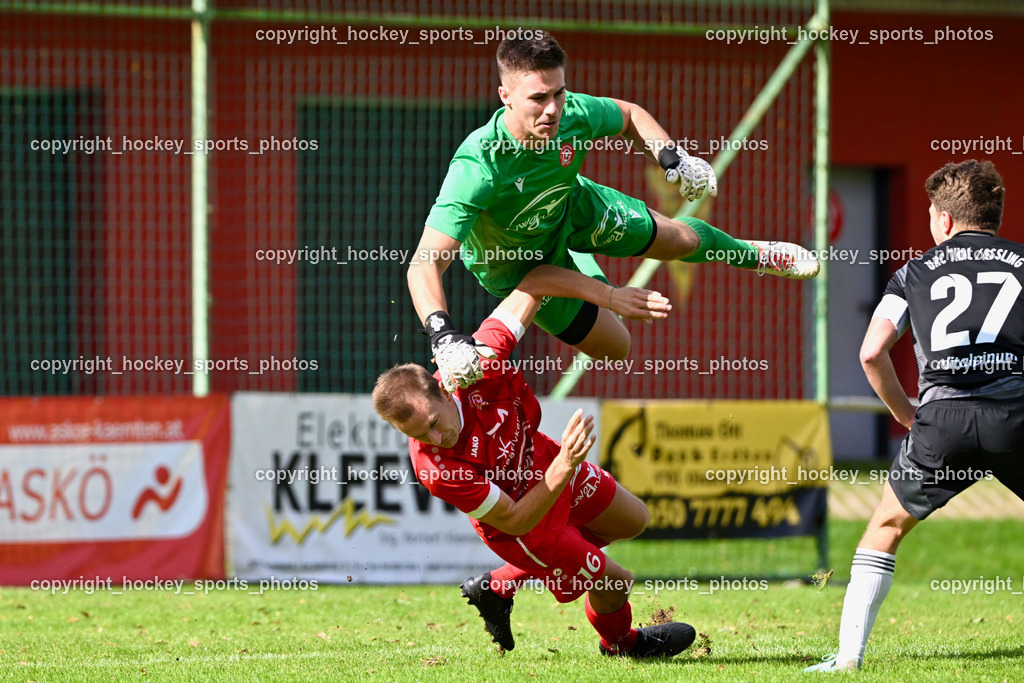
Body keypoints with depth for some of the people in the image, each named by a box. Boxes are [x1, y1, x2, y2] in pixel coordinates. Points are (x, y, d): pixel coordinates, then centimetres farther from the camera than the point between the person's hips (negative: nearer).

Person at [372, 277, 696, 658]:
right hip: (520, 517, -6)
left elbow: (533, 285, -22)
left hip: (542, 461, 6)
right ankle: (621, 642, 45)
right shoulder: (435, 470, -43)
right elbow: (514, 522, -34)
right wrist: (563, 470, -47)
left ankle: (497, 587, 33)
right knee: (614, 582, 6)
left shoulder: (475, 364, -37)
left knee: (632, 521, 28)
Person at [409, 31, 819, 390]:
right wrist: (443, 335, -66)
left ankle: (755, 255, 54)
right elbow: (426, 262, -51)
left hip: (570, 209, 4)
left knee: (679, 240, 22)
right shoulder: (479, 168, -48)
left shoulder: (573, 114, -32)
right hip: (518, 265, -4)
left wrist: (671, 158, -22)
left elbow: (628, 115, -6)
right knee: (614, 346, 6)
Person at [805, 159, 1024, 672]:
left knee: (887, 527, 18)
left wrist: (907, 416, 21)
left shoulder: (915, 271, 19)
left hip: (944, 415, 0)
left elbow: (872, 352, 8)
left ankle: (849, 653, 9)